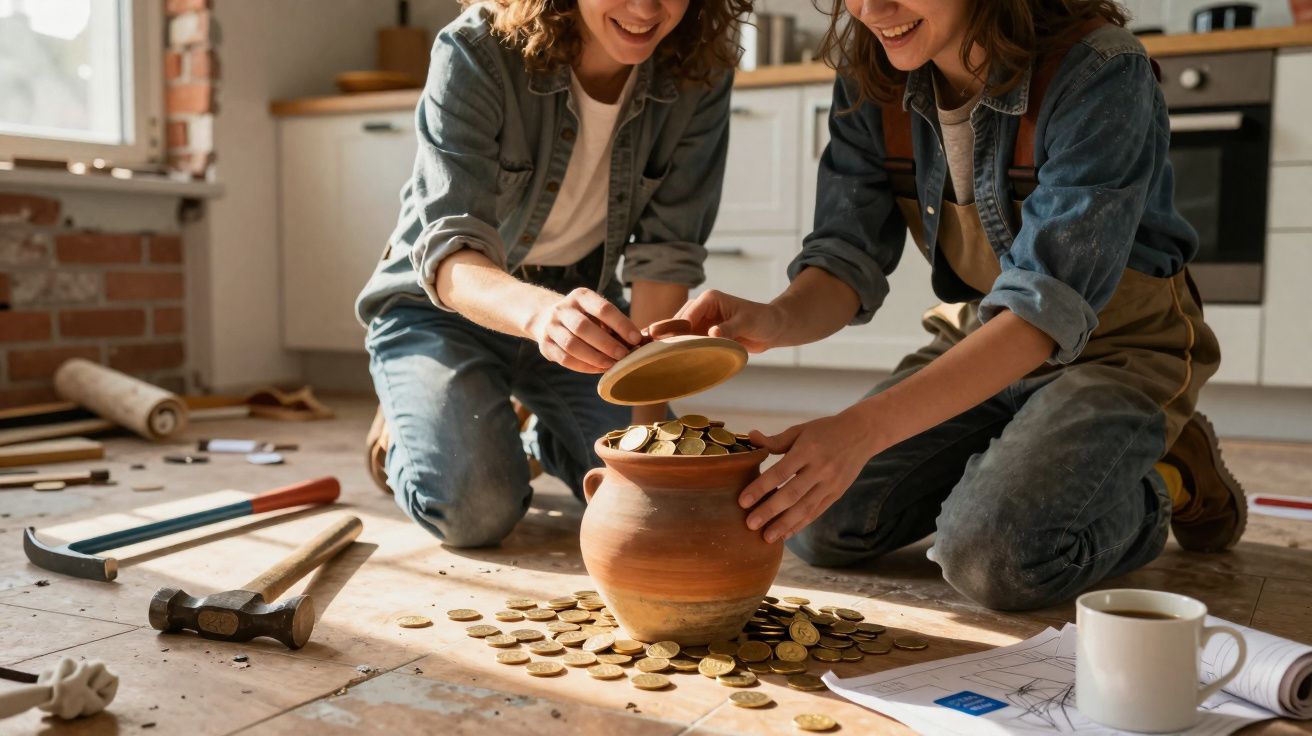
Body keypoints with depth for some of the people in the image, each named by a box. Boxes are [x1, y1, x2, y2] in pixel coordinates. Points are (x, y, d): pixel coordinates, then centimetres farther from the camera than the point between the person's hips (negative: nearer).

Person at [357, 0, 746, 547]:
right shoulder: (475, 53, -27)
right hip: (442, 304, -3)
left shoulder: (699, 72, -17)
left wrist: (649, 419, -20)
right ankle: (411, 420, 14)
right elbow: (448, 252, -33)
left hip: (578, 305, 4)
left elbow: (664, 253, -15)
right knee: (475, 509, -23)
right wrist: (538, 310, -55)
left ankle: (543, 437, 26)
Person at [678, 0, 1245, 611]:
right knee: (818, 524, -8)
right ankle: (999, 465, 17)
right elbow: (848, 255, -9)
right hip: (978, 340, 5)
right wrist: (777, 319, -34)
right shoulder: (871, 77, -9)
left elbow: (1049, 307, -34)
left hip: (1115, 347, -5)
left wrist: (864, 428, -44)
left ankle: (1162, 484, 3)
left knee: (993, 555, -28)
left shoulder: (1098, 74, -27)